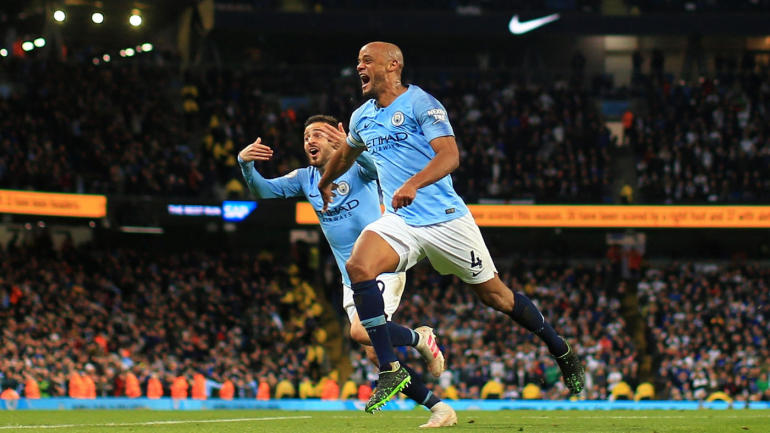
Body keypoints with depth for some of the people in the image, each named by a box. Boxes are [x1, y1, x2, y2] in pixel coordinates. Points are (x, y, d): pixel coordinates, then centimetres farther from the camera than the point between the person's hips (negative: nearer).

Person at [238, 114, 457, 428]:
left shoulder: (356, 167, -6)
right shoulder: (305, 179, 11)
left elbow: (379, 166, -28)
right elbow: (262, 190, 5)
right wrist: (245, 163, -16)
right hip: (352, 280, 7)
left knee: (362, 331, -29)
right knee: (378, 355, 0)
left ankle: (420, 338, -2)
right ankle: (439, 408, 8)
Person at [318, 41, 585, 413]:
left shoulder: (420, 103, -9)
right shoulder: (362, 118, 12)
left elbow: (449, 155, -22)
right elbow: (346, 153, 36)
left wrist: (413, 184, -38)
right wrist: (324, 183, 50)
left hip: (445, 219, -5)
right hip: (399, 222, 5)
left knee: (496, 295, 4)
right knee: (358, 267, -24)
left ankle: (563, 354, 27)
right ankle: (390, 370, -20)